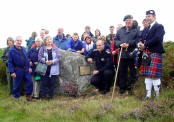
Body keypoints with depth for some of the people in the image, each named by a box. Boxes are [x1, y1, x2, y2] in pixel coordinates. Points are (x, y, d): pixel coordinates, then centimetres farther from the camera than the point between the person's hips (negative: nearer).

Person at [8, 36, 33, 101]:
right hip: (18, 70, -5)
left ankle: (28, 95, 19)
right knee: (17, 84, 6)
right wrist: (12, 72, -15)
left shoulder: (23, 49, 8)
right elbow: (10, 62, -10)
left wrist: (29, 67, 13)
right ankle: (16, 97, 22)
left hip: (26, 69, 5)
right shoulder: (12, 50, -10)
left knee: (30, 82, 3)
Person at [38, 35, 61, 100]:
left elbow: (59, 57, 0)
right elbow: (39, 57, -3)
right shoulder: (42, 48, 6)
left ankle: (51, 96, 16)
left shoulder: (55, 48, 7)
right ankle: (43, 96, 11)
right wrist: (45, 61, -18)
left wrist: (52, 62, -14)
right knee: (44, 83, 0)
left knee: (52, 83, 4)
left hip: (53, 69, 1)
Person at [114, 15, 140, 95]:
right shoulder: (120, 31, 15)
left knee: (133, 72, 2)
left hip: (132, 54, -3)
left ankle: (130, 87, 14)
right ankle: (122, 87, 18)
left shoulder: (136, 30, 4)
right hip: (122, 54, 3)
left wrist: (129, 44, -18)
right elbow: (115, 40, 11)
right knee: (122, 71, 7)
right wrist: (120, 44, -10)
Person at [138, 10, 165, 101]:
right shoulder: (147, 28, 21)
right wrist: (141, 43, -5)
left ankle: (157, 94, 3)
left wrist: (145, 45, -13)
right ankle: (148, 94, 14)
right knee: (147, 75, 7)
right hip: (147, 53, 7)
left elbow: (157, 38, -17)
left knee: (154, 75, -8)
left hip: (155, 53, -7)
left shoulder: (159, 27, -3)